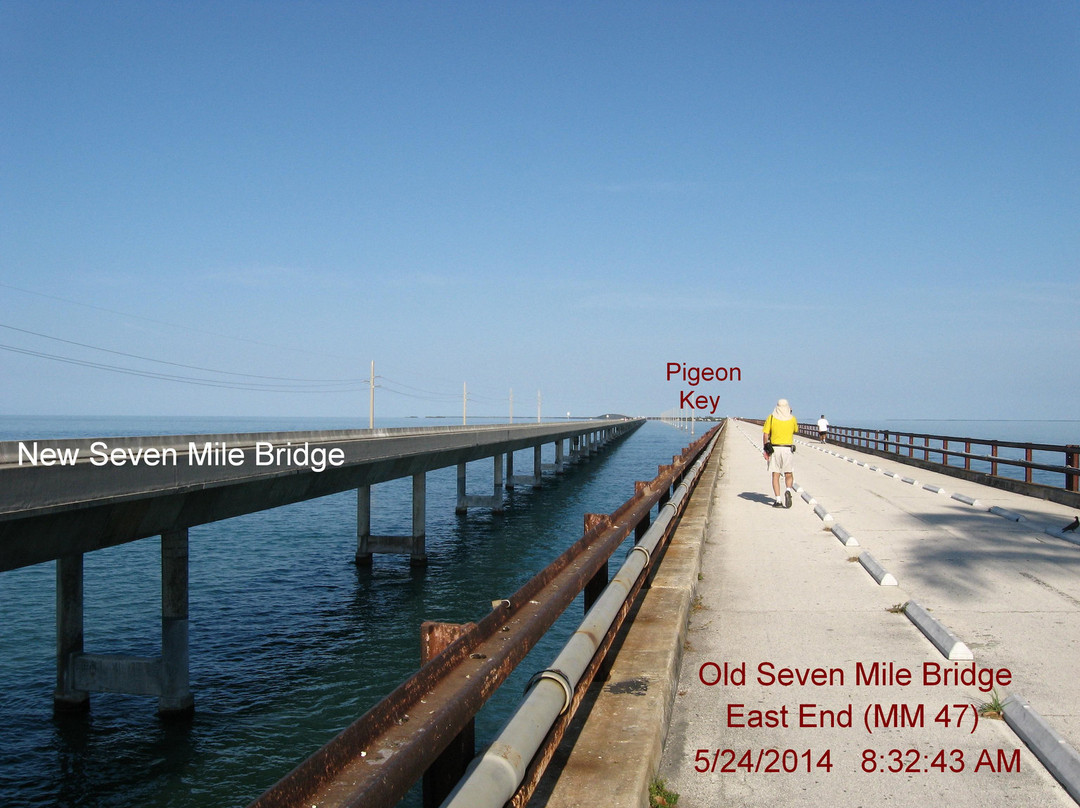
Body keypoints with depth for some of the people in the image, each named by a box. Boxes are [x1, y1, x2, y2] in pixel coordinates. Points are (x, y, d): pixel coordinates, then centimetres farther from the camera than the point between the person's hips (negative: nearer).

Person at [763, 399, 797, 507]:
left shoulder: (771, 418, 0)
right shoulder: (792, 419, 2)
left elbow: (765, 434, -4)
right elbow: (796, 430, 23)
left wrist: (766, 450, 0)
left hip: (774, 449, 0)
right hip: (788, 449, 0)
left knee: (775, 475, 4)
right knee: (789, 475, 9)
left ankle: (778, 500, -1)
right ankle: (788, 490, -19)